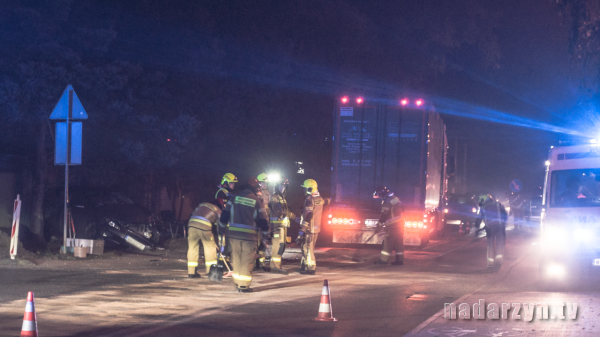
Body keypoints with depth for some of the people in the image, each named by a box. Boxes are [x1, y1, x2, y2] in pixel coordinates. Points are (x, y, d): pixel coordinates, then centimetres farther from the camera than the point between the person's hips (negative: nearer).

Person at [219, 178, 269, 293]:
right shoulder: (256, 201, -1)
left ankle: (237, 283, 20)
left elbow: (225, 214, 6)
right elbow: (261, 219, 2)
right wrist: (266, 232, 15)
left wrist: (221, 228, 16)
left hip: (234, 233, 3)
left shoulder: (234, 198, 5)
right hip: (249, 235, -3)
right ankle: (244, 285, 2)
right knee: (247, 260, 3)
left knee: (237, 258, 14)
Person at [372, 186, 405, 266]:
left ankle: (383, 259, -3)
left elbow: (384, 215, -16)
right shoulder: (394, 198, 13)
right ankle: (399, 260, 10)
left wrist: (379, 225, -5)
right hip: (400, 223, 9)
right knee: (399, 242, 9)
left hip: (393, 226, -9)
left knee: (388, 242, -5)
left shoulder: (387, 201, -16)